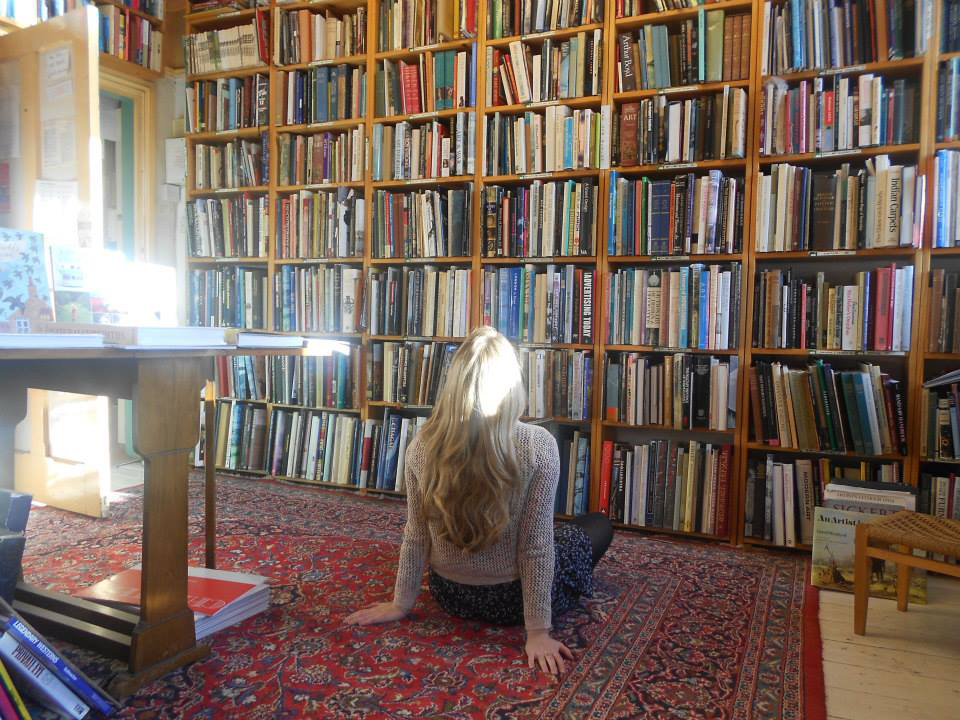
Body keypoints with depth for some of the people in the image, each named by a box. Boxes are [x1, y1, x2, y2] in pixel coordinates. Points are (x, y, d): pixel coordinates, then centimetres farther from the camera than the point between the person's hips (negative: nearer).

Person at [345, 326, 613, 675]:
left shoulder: (422, 445, -16)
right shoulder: (538, 445, -26)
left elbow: (416, 536, -7)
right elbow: (536, 547, -22)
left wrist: (401, 604, 6)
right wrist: (538, 632, -13)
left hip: (450, 595, 5)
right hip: (511, 599, -4)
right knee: (599, 526, 21)